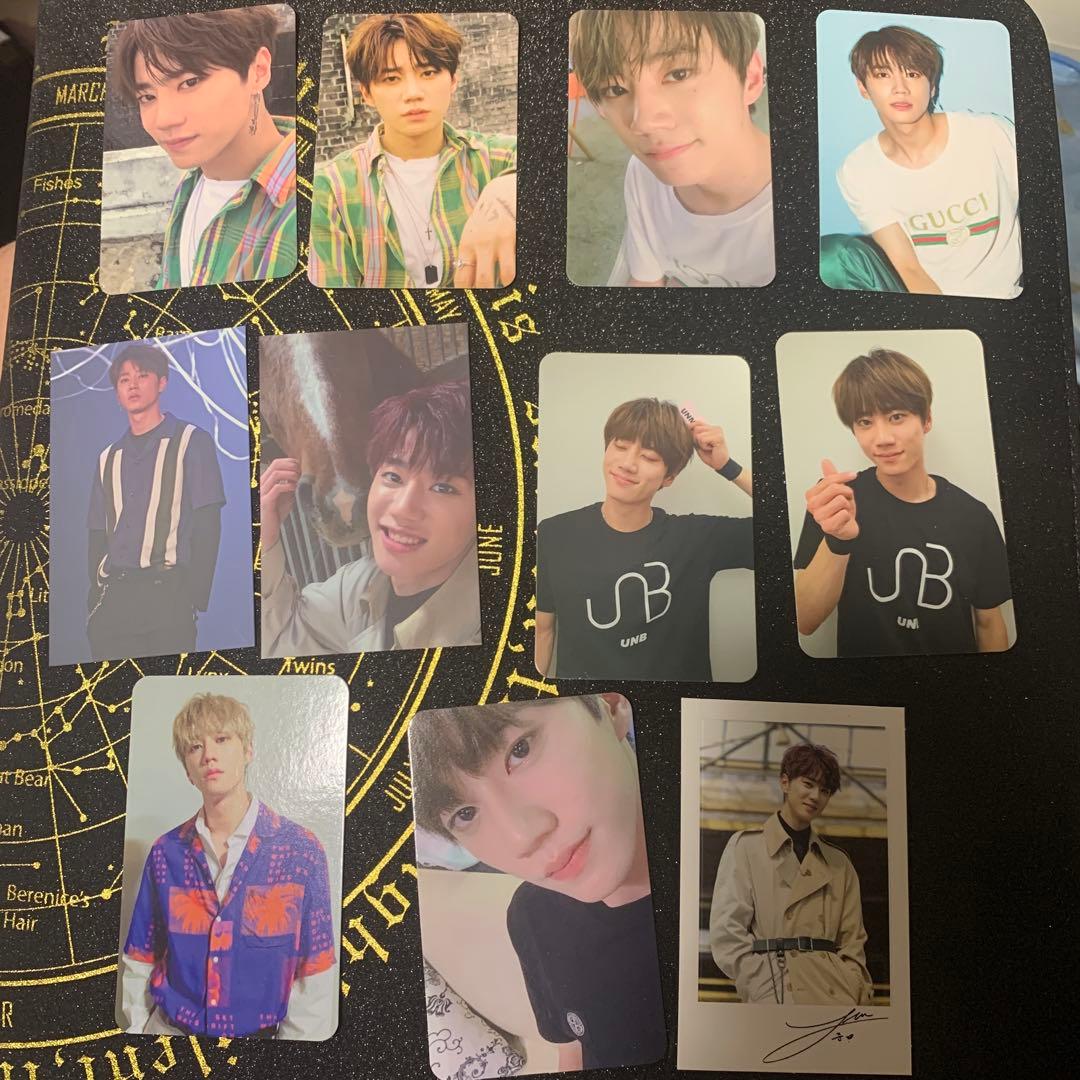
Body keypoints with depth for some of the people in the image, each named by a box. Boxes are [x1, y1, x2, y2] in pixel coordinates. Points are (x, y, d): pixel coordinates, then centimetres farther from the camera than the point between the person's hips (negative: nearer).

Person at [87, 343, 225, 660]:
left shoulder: (192, 442, 3)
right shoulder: (108, 458, 17)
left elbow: (207, 526, -3)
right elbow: (97, 537, 18)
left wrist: (195, 599, -10)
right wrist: (94, 599, 6)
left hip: (168, 595, -4)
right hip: (111, 598, 4)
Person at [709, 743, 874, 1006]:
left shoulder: (839, 863, 18)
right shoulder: (746, 846, 6)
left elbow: (852, 940, 15)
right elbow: (726, 933, -1)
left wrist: (853, 993, -1)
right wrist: (771, 993, -8)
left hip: (836, 994, 4)